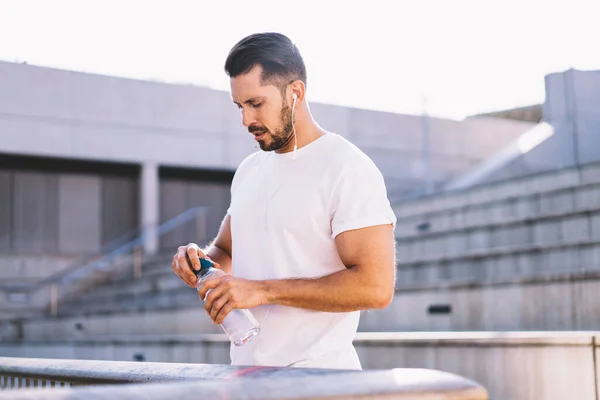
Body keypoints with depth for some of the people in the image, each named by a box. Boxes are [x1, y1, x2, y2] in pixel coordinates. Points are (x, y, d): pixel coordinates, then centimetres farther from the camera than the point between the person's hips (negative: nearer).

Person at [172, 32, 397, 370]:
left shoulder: (348, 170, -12)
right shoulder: (249, 171, 12)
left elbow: (376, 287, -20)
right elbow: (227, 251, 23)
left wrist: (264, 290, -21)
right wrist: (201, 260, -1)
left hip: (317, 372, -6)